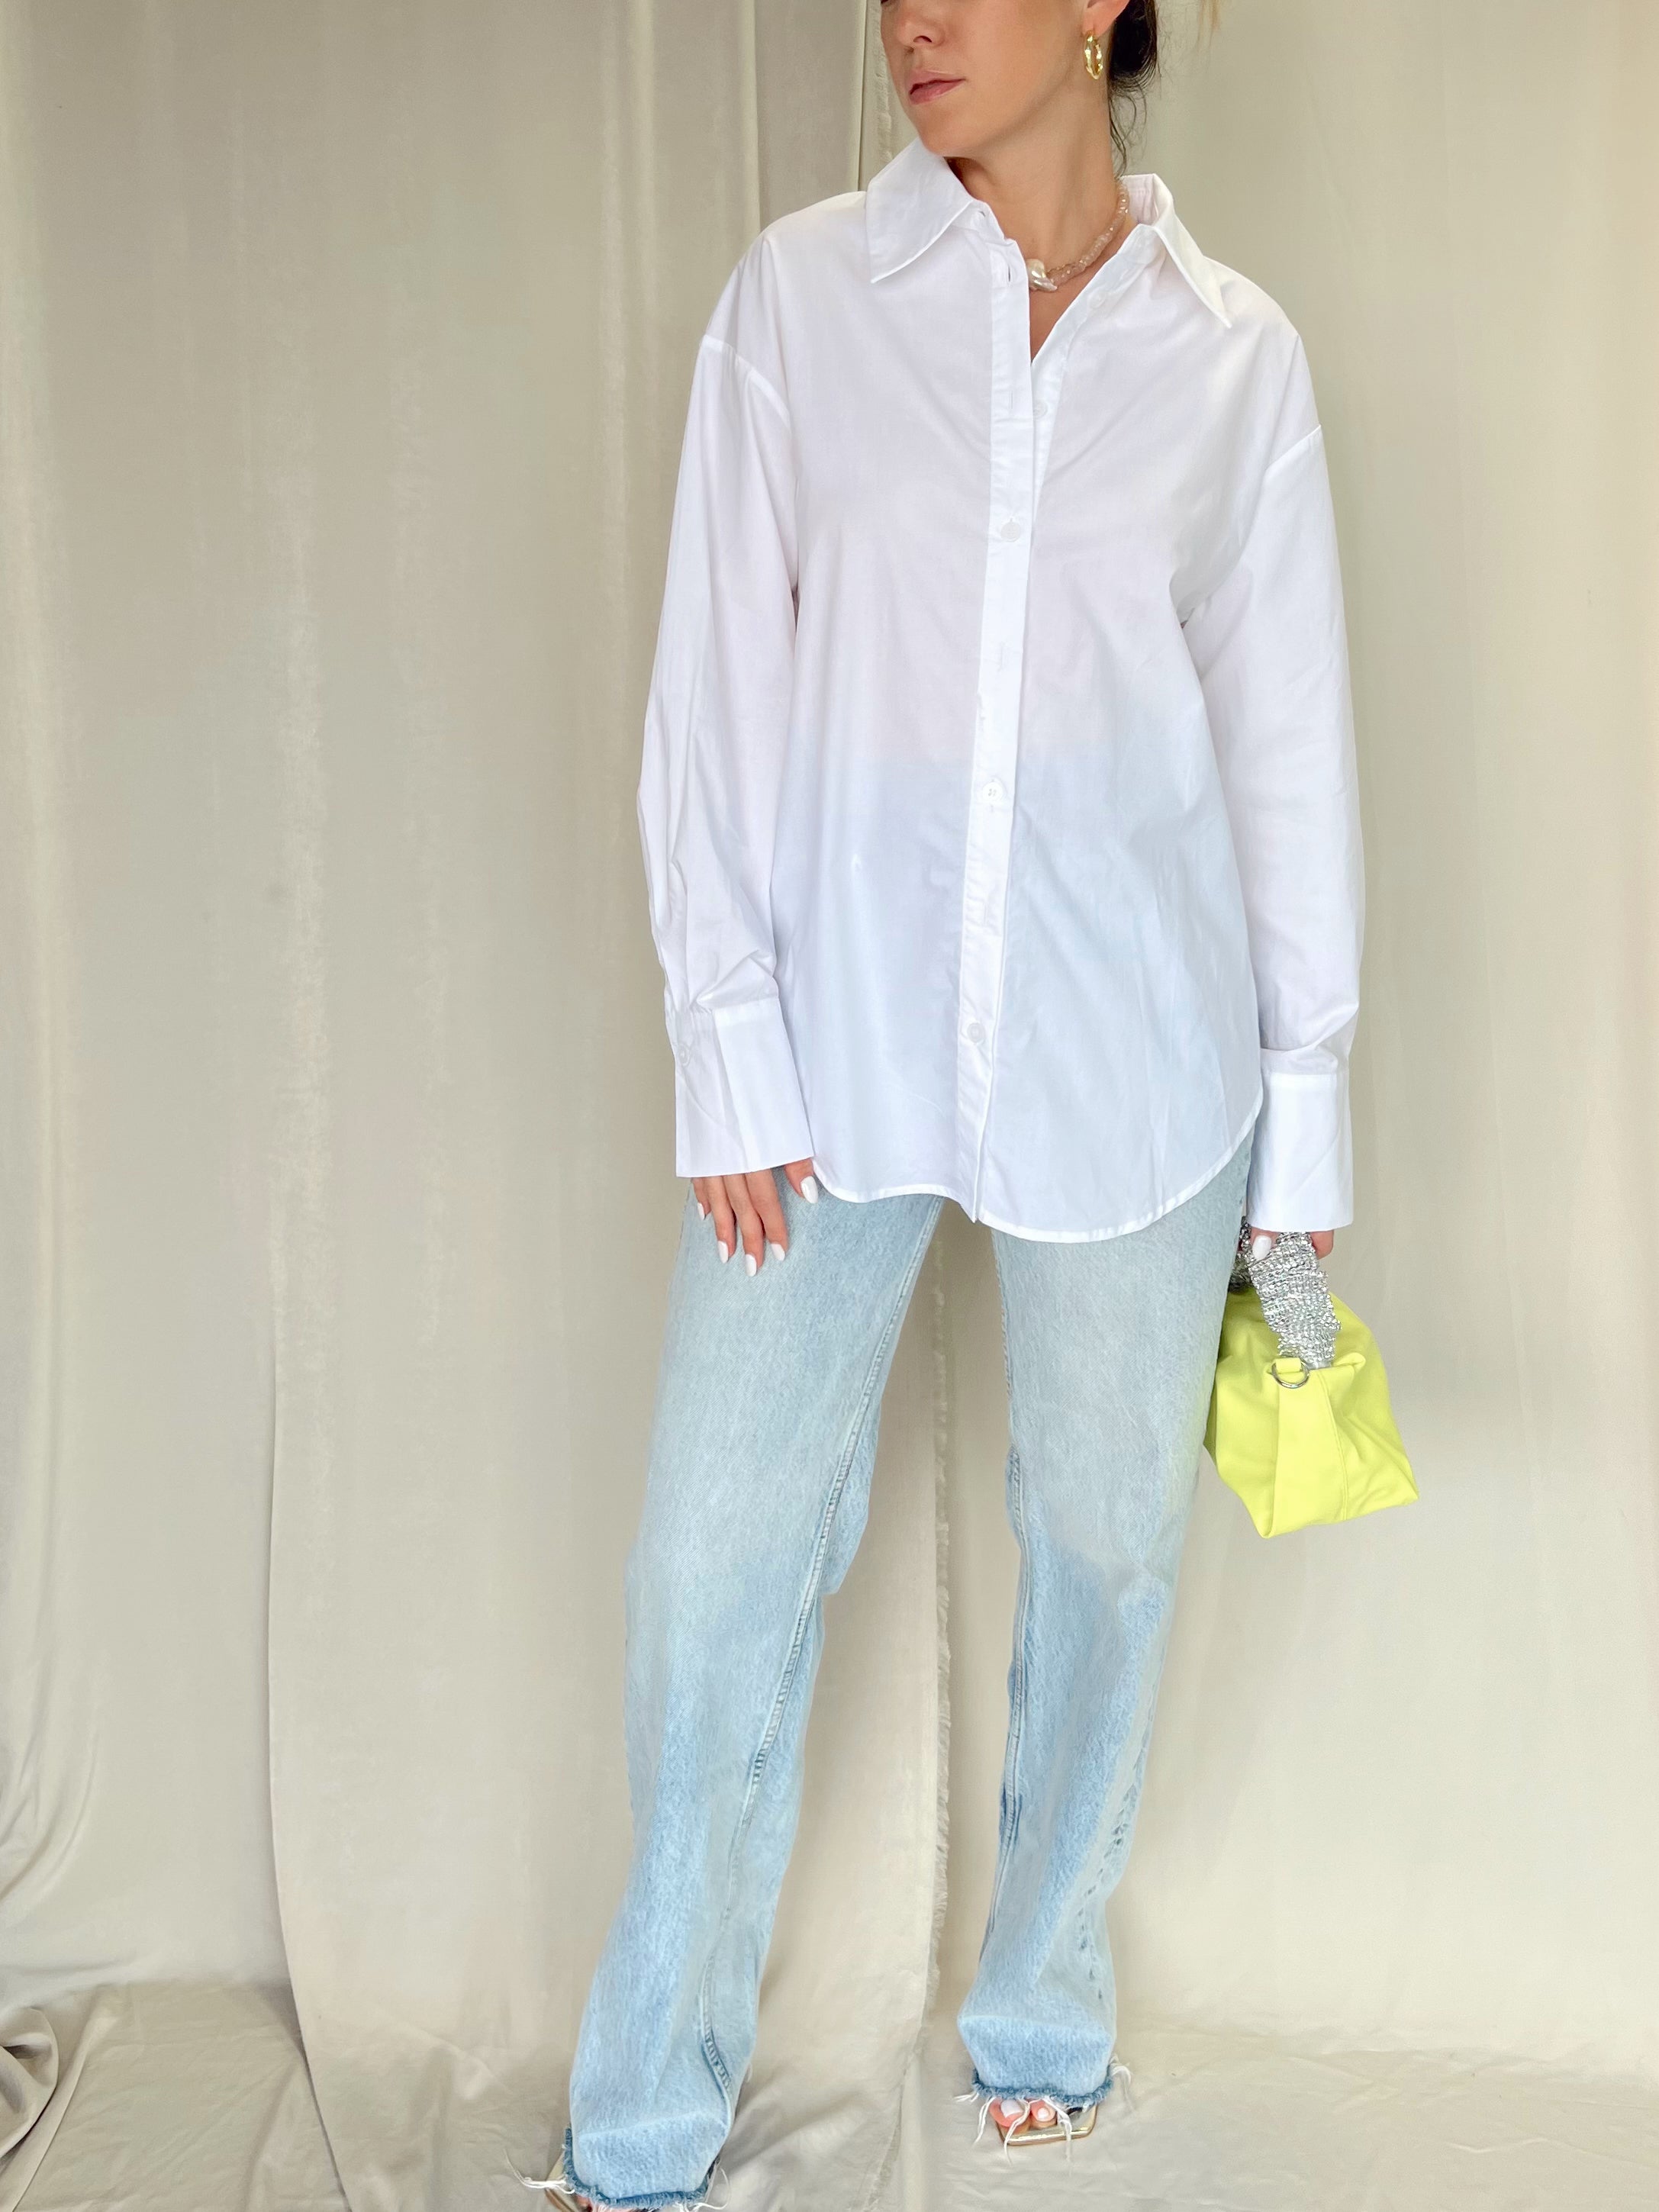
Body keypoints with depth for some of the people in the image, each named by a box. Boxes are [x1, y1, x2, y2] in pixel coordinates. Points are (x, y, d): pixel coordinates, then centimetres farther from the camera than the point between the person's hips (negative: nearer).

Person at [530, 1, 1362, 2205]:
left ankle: (1042, 2020, 35)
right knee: (718, 1563, 1)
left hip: (1134, 1048, 1)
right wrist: (727, 1038, -6)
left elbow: (1288, 735, 6)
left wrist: (1308, 1093, 5)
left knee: (1105, 1545, 12)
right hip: (842, 1026, 0)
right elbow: (719, 679, 0)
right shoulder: (800, 292, 1)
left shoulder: (1231, 350, 3)